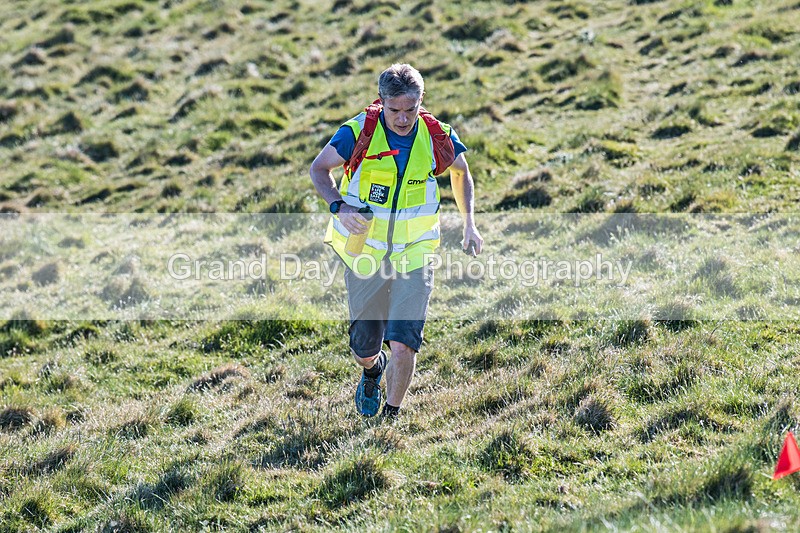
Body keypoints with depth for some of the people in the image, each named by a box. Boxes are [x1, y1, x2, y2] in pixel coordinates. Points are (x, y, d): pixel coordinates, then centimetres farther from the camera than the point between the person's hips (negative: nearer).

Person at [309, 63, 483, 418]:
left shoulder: (437, 137, -9)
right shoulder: (359, 132, -15)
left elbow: (460, 172, 13)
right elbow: (319, 168, -3)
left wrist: (469, 223, 4)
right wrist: (339, 206, -21)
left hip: (414, 253, 0)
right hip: (364, 254, 0)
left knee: (403, 347, -14)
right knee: (364, 348, 12)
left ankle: (391, 416, 9)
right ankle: (373, 370, 50)